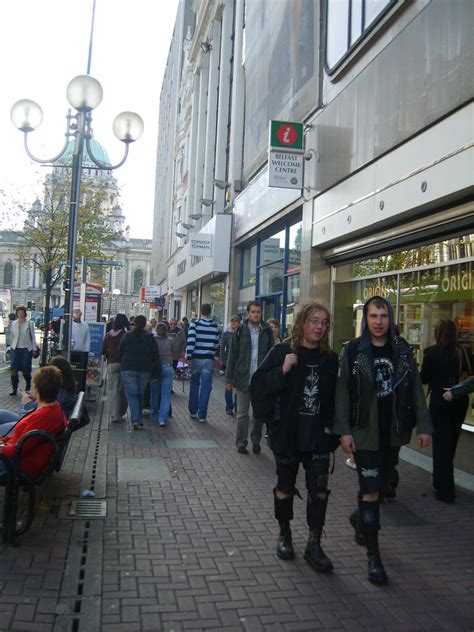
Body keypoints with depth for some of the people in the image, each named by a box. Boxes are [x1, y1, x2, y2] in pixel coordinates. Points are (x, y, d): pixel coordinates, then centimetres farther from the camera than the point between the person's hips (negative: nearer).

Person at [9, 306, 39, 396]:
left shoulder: (30, 323, -2)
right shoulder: (13, 324, 4)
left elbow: (33, 336, 1)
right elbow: (11, 336, 12)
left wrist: (34, 349, 0)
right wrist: (11, 347, 13)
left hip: (26, 349, -2)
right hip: (15, 349, 2)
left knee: (26, 370, 3)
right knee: (14, 369, -6)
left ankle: (28, 386, 26)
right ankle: (14, 389, 2)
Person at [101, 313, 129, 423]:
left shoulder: (108, 335, 1)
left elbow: (103, 351, 5)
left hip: (112, 364, 2)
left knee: (113, 390, 4)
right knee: (123, 390, 10)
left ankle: (114, 415, -1)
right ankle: (121, 414, 19)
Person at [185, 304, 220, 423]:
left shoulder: (194, 324, -4)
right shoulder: (215, 326, 1)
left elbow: (190, 341, -14)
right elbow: (216, 343, 7)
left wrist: (188, 357, -10)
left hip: (196, 359, 0)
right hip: (209, 360, 0)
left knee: (194, 384, 16)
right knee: (205, 387, 2)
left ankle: (193, 412, 24)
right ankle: (202, 415, 0)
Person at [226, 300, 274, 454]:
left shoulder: (267, 331, 3)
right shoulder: (240, 330, 0)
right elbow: (233, 355, 2)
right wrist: (230, 378, -1)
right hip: (243, 378, -1)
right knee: (242, 413, 7)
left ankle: (256, 441, 26)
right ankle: (241, 443, 18)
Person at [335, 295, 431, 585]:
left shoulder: (403, 350, 3)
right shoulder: (353, 350, -6)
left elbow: (416, 389, 5)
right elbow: (342, 392, -7)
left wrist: (423, 426, -1)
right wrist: (344, 431, -12)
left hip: (394, 432, 4)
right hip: (365, 432, -4)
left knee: (382, 483, 17)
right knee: (371, 490, -2)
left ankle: (360, 518, 46)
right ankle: (373, 554, 11)